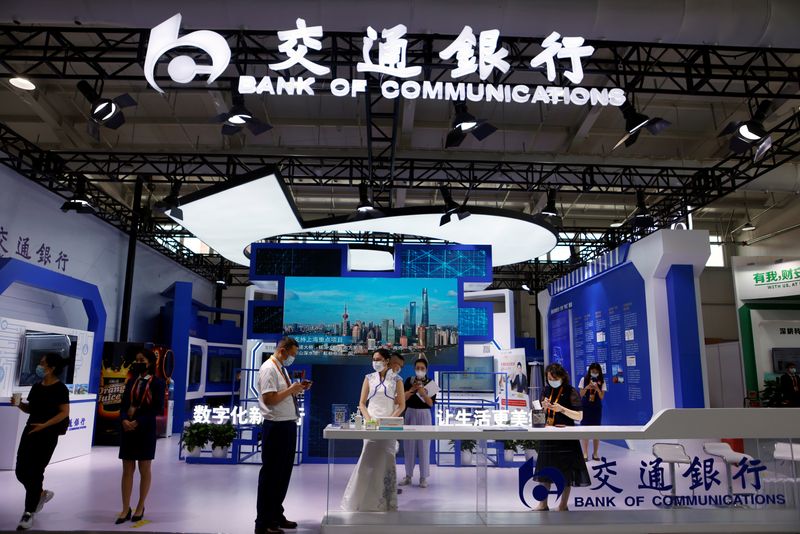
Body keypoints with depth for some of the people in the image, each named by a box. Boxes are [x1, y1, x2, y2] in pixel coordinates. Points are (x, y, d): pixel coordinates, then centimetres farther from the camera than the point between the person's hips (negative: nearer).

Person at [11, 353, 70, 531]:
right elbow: (30, 409, 17)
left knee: (35, 473, -2)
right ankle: (41, 494, 34)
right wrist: (19, 404, -2)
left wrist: (44, 425, -21)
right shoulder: (36, 386, 10)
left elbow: (64, 413, -13)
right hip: (30, 431, 7)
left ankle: (29, 514, 11)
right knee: (20, 471, 7)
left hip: (48, 435, -7)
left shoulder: (60, 388, -11)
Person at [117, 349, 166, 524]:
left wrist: (138, 421, -19)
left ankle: (140, 507, 20)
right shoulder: (131, 382, 10)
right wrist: (124, 420, -16)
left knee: (144, 470, 8)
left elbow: (157, 409, -11)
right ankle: (125, 509, 14)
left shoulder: (157, 383, -4)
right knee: (127, 470, 6)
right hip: (128, 429, 4)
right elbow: (123, 405, 4)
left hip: (146, 430, -4)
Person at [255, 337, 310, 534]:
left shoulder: (282, 368, 14)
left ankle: (276, 516, 31)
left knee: (284, 473, 17)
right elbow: (269, 399, -23)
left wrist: (298, 389, 5)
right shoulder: (268, 369, -14)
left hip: (288, 425, 10)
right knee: (271, 474, 0)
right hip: (276, 427, -10)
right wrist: (291, 389, -19)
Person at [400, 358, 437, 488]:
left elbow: (431, 403, -7)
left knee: (424, 446, -1)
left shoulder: (431, 383, -2)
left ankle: (423, 477, 7)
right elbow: (403, 398, -4)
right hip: (410, 413, 2)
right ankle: (408, 476, 16)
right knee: (409, 445, 6)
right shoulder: (409, 381, 3)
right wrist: (413, 389, -16)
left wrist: (423, 393, -22)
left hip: (424, 415, -2)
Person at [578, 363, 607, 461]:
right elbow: (581, 395, -3)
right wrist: (586, 388, -19)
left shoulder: (601, 381, -1)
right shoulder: (584, 379, -4)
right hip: (585, 407, -1)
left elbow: (602, 396, -5)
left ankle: (595, 453, 16)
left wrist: (597, 388, -21)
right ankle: (585, 453, 1)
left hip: (597, 408, 1)